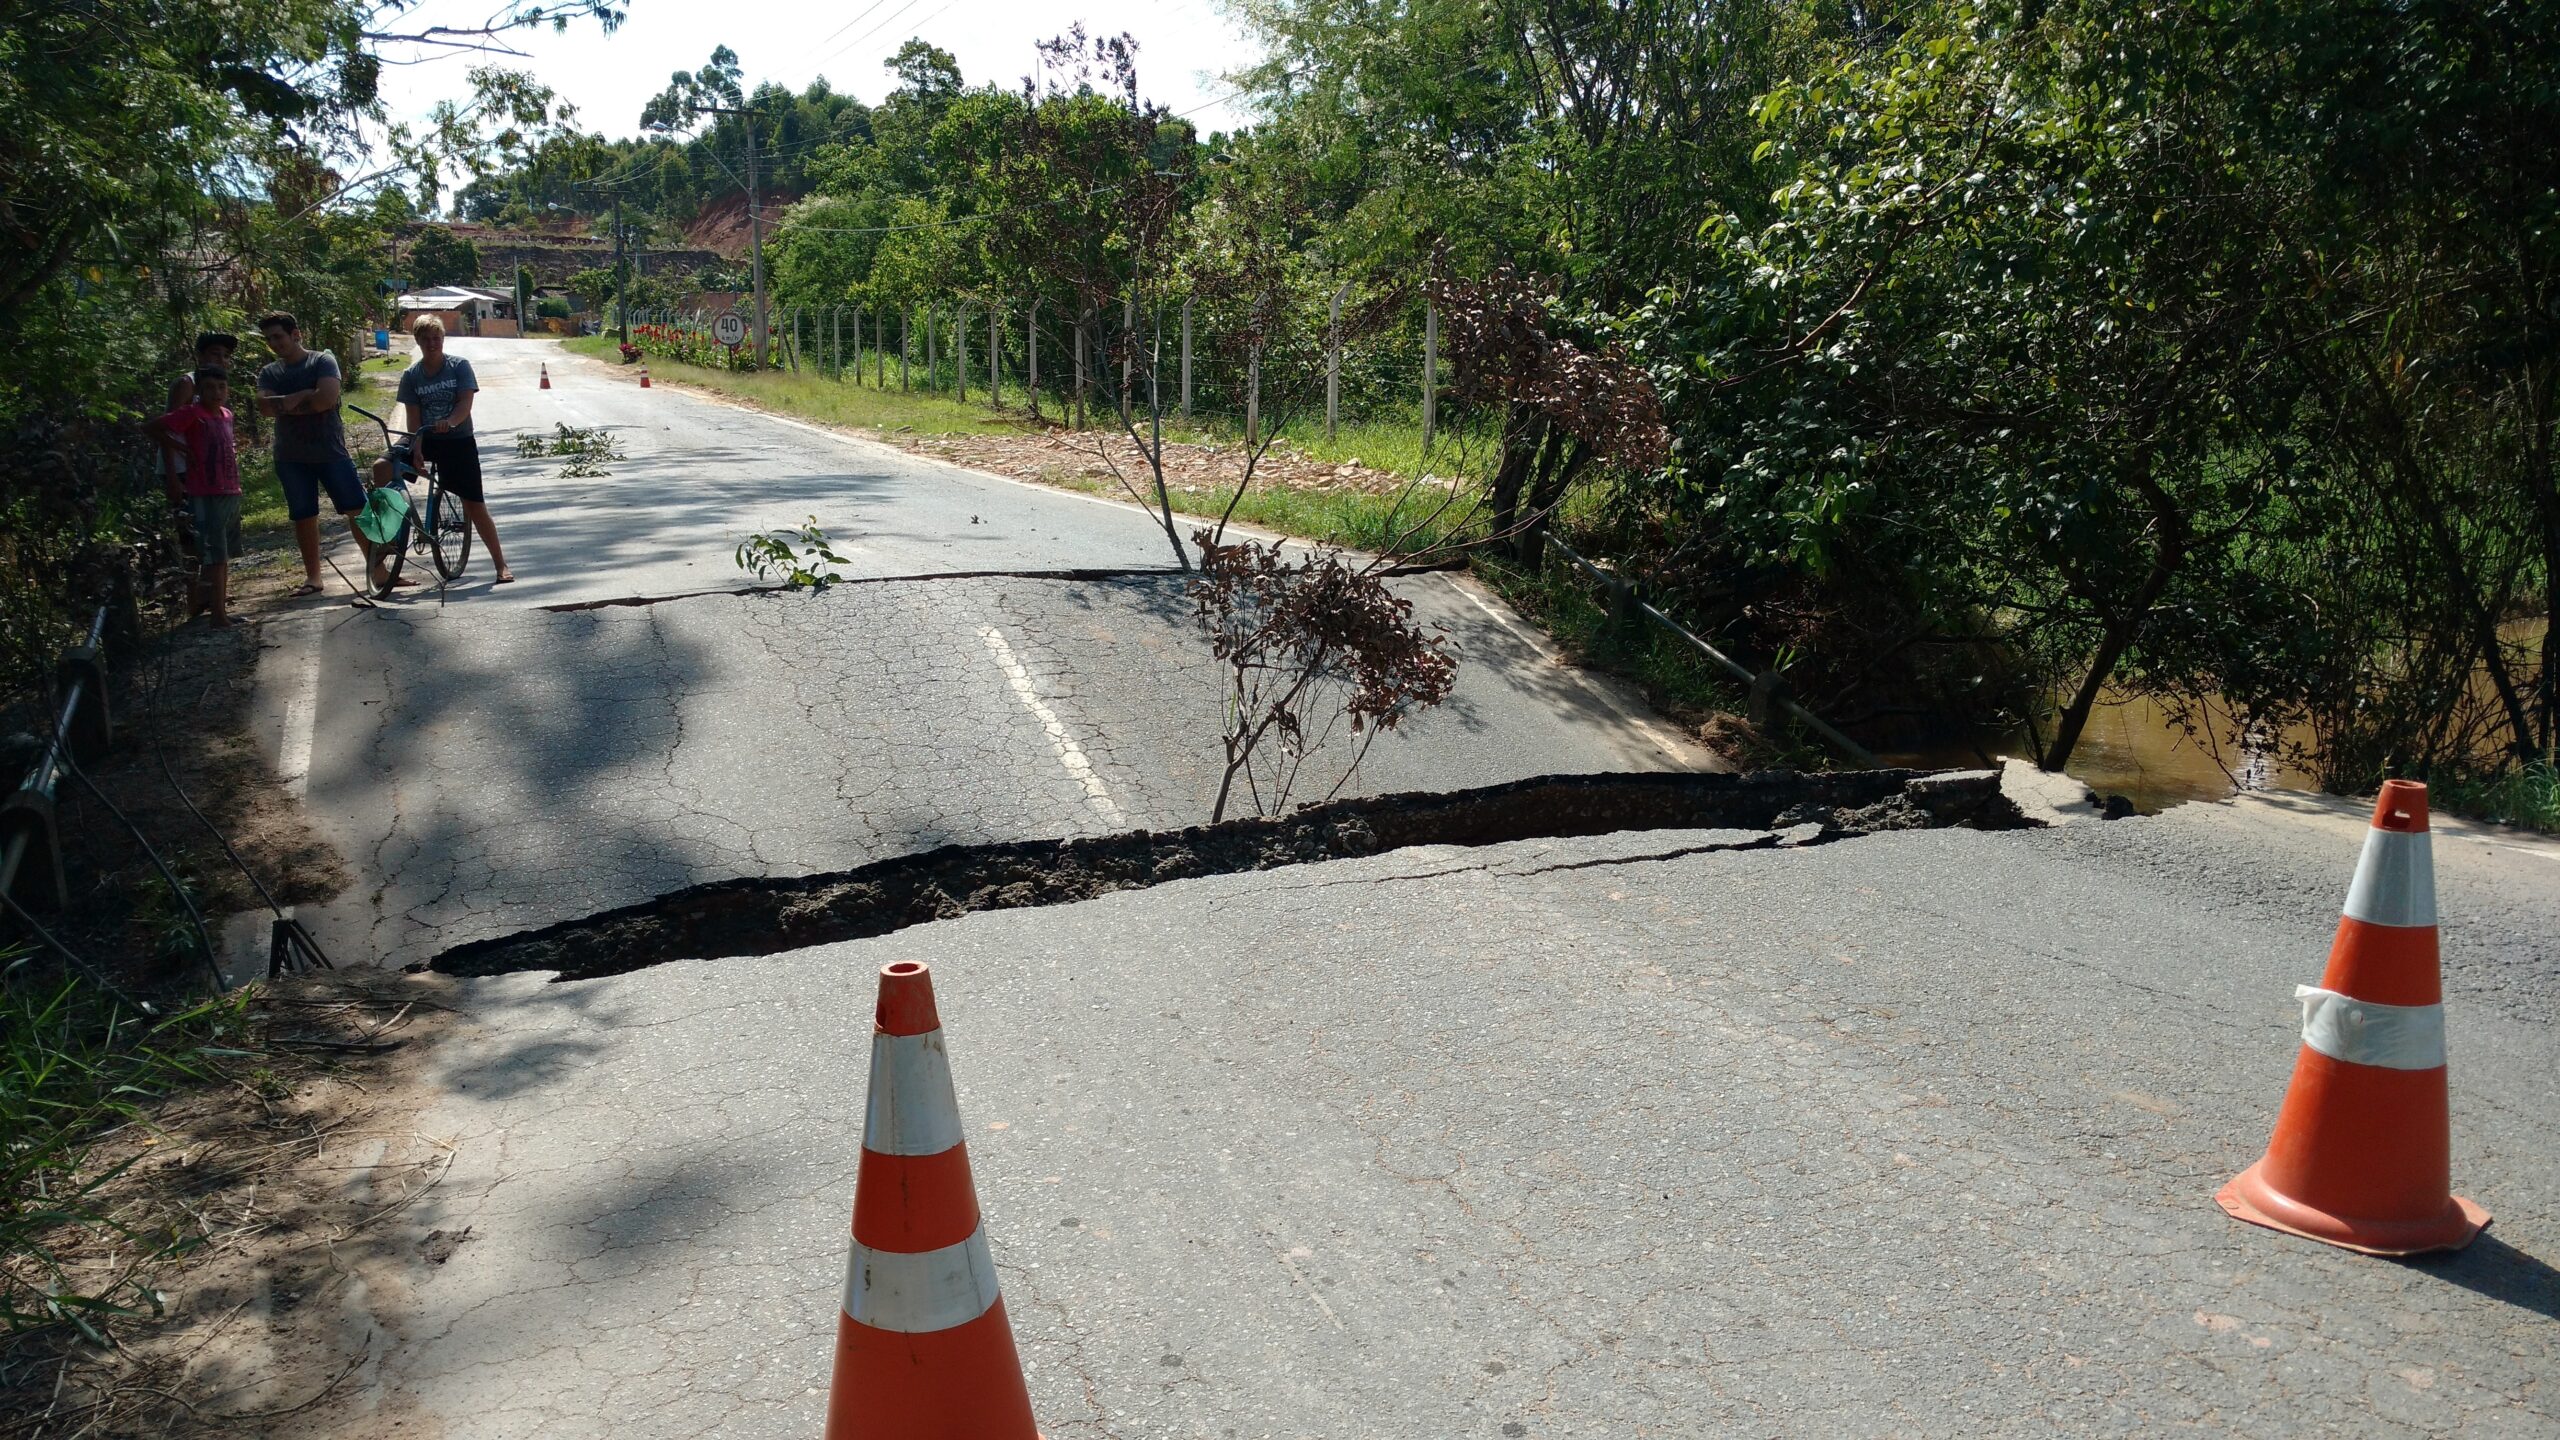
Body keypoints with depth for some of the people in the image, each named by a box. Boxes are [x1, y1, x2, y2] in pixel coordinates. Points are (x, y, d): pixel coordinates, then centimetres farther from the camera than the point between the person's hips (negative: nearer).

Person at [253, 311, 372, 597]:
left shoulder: (322, 361, -1)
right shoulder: (269, 373, 10)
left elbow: (327, 398, -17)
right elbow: (264, 406, -7)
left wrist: (287, 403, -8)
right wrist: (304, 396, -15)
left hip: (331, 452, -4)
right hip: (291, 457, 4)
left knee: (358, 510, -5)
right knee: (304, 518, 7)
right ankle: (313, 577, 14)